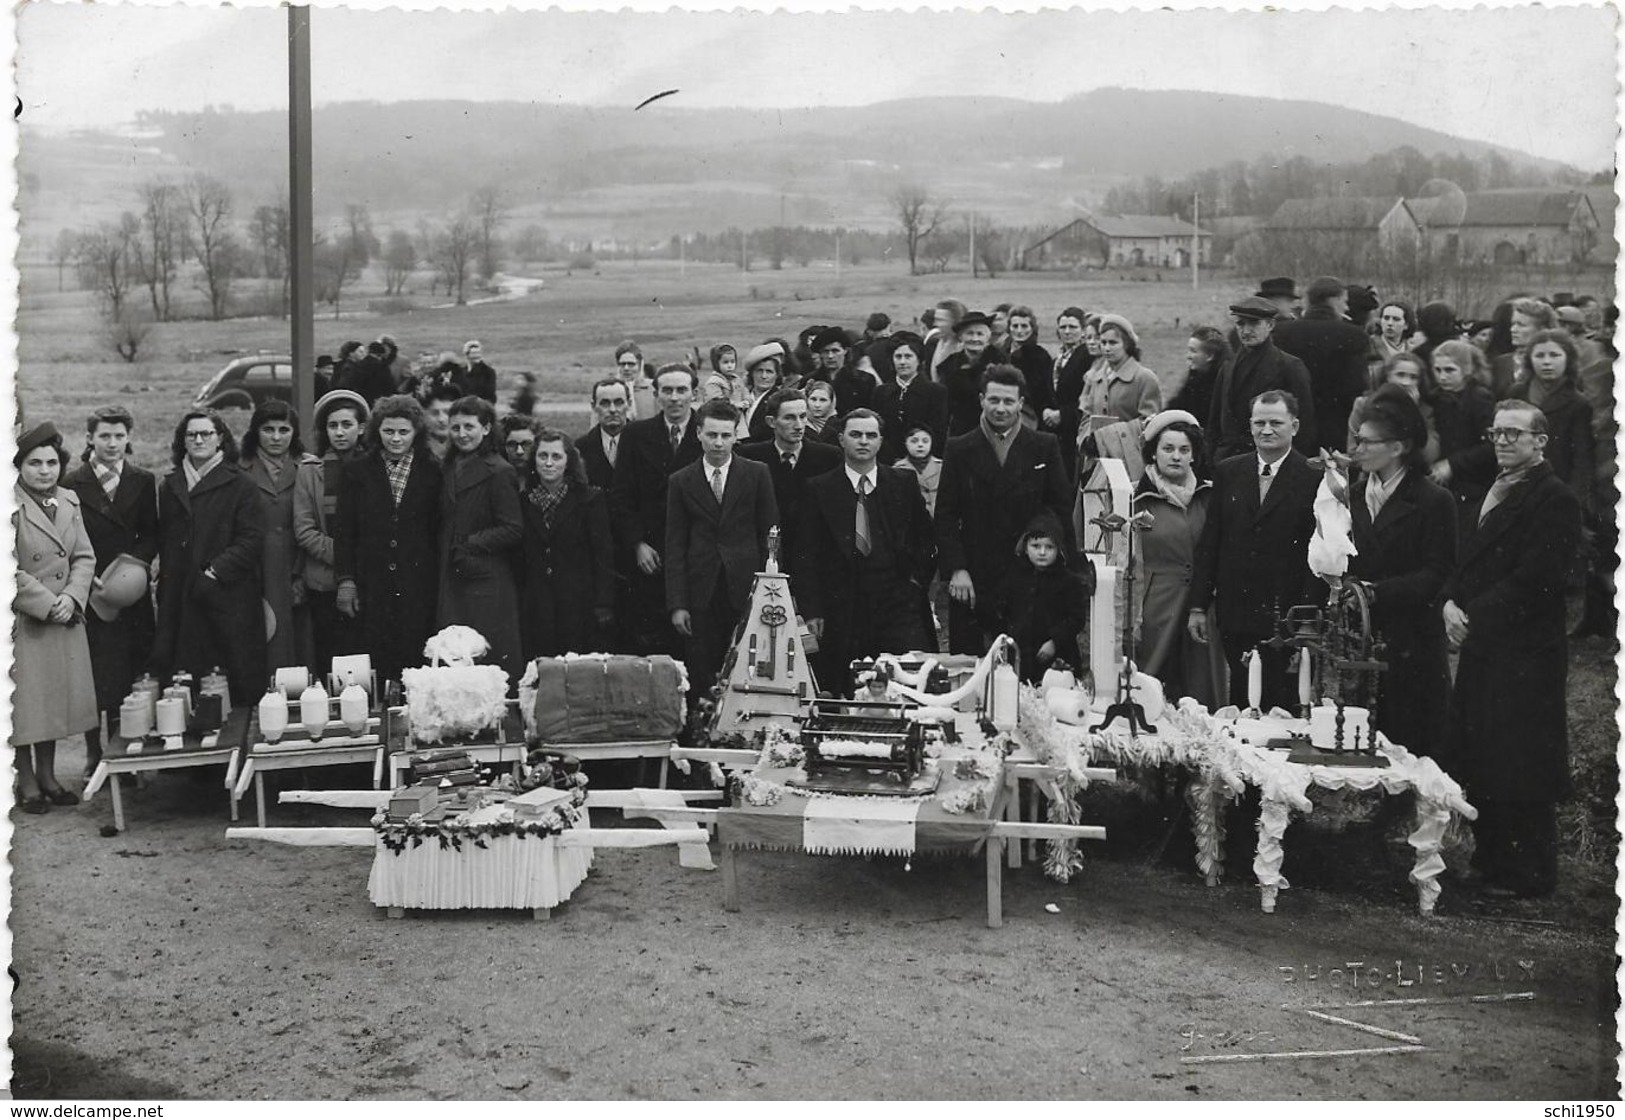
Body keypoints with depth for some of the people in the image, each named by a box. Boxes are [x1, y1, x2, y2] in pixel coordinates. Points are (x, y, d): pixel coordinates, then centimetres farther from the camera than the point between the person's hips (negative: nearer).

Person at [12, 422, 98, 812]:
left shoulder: (69, 500, 8)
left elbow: (85, 557, 8)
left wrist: (71, 597, -8)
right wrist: (48, 604, -16)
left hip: (64, 619, 6)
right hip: (22, 623, -6)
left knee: (57, 698, 13)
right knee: (24, 703, 1)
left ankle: (47, 775, 26)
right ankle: (27, 782, 14)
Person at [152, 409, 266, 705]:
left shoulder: (241, 486, 3)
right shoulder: (169, 487, 17)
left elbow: (252, 540, -5)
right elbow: (163, 541, 19)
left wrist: (215, 572, -14)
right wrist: (165, 587, 6)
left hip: (230, 600, -3)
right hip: (179, 602, 4)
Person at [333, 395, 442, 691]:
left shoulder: (432, 472, 6)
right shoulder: (356, 470, 8)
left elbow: (439, 531, 5)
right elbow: (343, 529, 7)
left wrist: (438, 583, -1)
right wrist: (345, 580, -1)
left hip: (418, 586, -1)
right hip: (371, 586, 1)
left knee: (415, 663, -3)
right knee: (375, 665, 0)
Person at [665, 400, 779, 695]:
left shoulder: (757, 474, 4)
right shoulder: (681, 482, 6)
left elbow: (769, 535, 6)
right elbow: (674, 547, 5)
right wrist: (677, 604, -2)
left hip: (746, 591, -1)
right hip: (701, 596, 1)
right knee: (701, 682, 2)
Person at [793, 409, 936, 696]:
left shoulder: (904, 484, 9)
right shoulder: (820, 489, 4)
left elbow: (926, 538, 18)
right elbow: (807, 554, 2)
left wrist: (917, 580, 6)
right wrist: (811, 610, -4)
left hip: (897, 606, 1)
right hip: (841, 611, -1)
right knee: (844, 701, 1)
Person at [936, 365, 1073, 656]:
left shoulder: (1045, 447, 4)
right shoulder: (959, 450, 4)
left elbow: (1062, 509, 5)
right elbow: (945, 516, 2)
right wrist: (956, 569, -9)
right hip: (973, 576, 0)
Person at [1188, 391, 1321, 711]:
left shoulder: (1314, 478, -4)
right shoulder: (1228, 472, 8)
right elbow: (1209, 543, 9)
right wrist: (1198, 606, 6)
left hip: (1286, 616, -3)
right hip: (1235, 615, 4)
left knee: (1283, 706, 0)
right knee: (1241, 700, 9)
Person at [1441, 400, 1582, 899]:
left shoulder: (1554, 499, -11)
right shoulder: (1491, 491, 17)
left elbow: (1532, 581, -17)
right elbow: (1467, 559, 18)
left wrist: (1474, 616, -14)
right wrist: (1451, 601, 0)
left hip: (1524, 654, -8)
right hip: (1482, 647, 8)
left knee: (1519, 769, -2)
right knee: (1477, 761, 11)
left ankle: (1528, 875, 10)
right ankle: (1490, 861, 24)